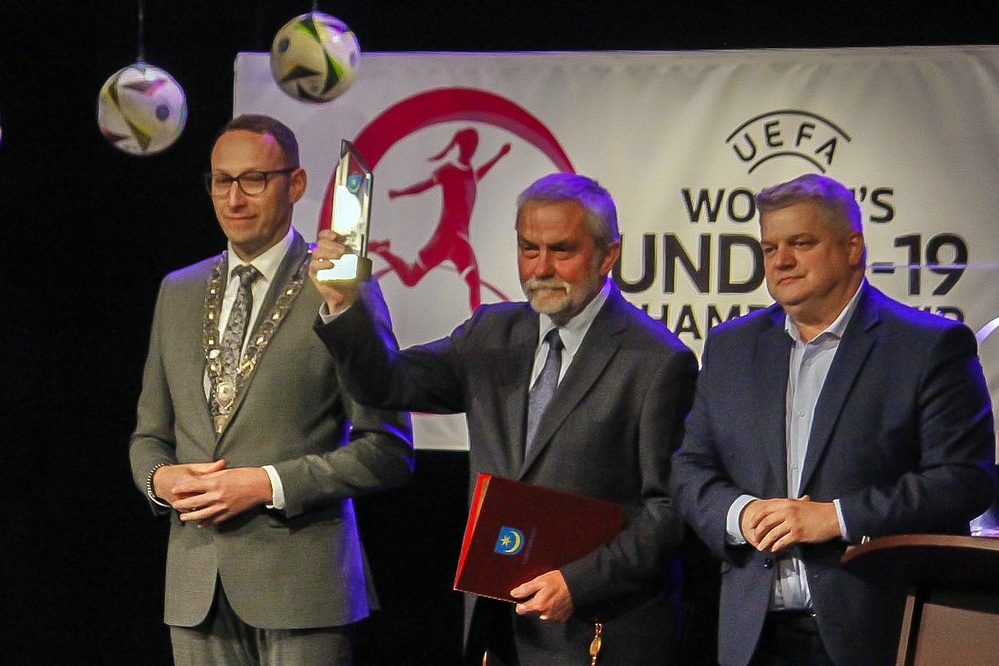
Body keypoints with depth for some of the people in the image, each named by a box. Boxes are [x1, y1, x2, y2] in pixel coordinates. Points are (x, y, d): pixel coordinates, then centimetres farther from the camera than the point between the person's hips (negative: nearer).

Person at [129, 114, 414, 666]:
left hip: (300, 582, -5)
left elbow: (388, 449, -7)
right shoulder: (178, 293, 15)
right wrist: (160, 478, -2)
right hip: (196, 586, 5)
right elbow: (150, 434, 21)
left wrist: (268, 484, -14)